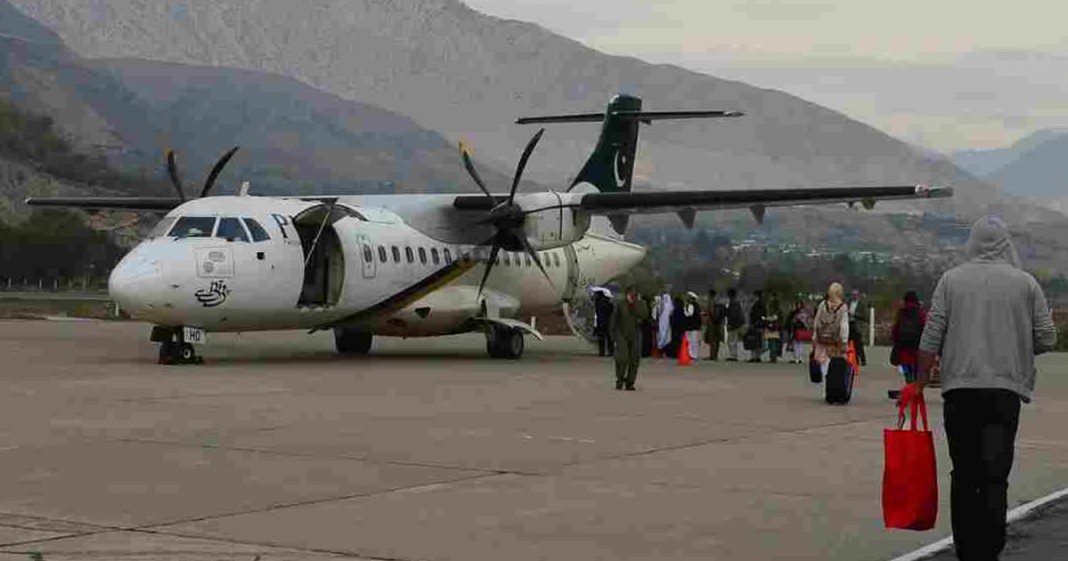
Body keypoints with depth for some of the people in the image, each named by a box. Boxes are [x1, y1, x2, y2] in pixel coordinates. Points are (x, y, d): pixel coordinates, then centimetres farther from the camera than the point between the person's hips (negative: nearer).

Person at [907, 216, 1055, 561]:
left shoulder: (951, 280, 4)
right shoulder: (1025, 283, 3)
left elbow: (931, 338, 0)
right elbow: (1046, 339, 4)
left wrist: (919, 383, 8)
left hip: (959, 388, 1)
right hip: (1005, 389, -1)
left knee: (964, 474, 10)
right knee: (995, 475, -4)